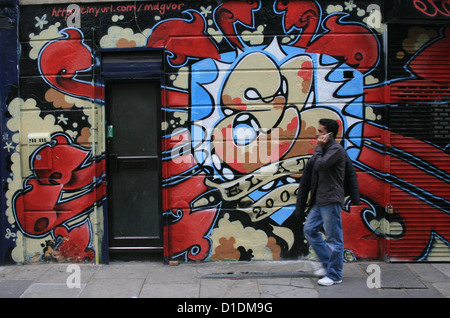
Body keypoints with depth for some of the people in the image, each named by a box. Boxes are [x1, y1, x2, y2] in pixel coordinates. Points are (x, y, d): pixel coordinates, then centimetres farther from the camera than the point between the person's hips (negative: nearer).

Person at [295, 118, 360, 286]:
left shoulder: (336, 149, -12)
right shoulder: (325, 150, 16)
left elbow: (320, 165, -24)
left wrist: (318, 147, -10)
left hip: (331, 200, -10)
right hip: (319, 200, 10)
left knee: (334, 238, -1)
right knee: (309, 229, 13)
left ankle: (334, 275, 11)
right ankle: (328, 263, 24)